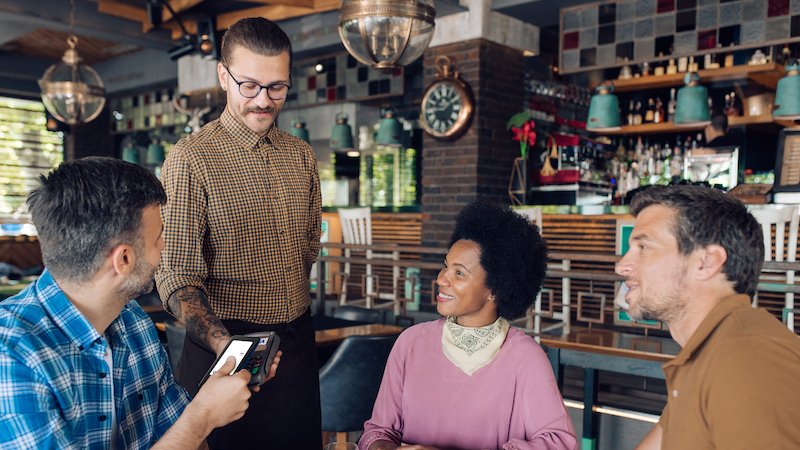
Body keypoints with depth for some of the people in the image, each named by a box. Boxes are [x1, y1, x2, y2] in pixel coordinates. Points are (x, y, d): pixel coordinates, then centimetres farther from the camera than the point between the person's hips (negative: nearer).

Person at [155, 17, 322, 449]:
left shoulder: (302, 155, 6)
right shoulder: (191, 159, -13)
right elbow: (176, 276, -17)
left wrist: (287, 300, 13)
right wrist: (222, 343, -32)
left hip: (298, 343, 6)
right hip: (225, 346, -5)